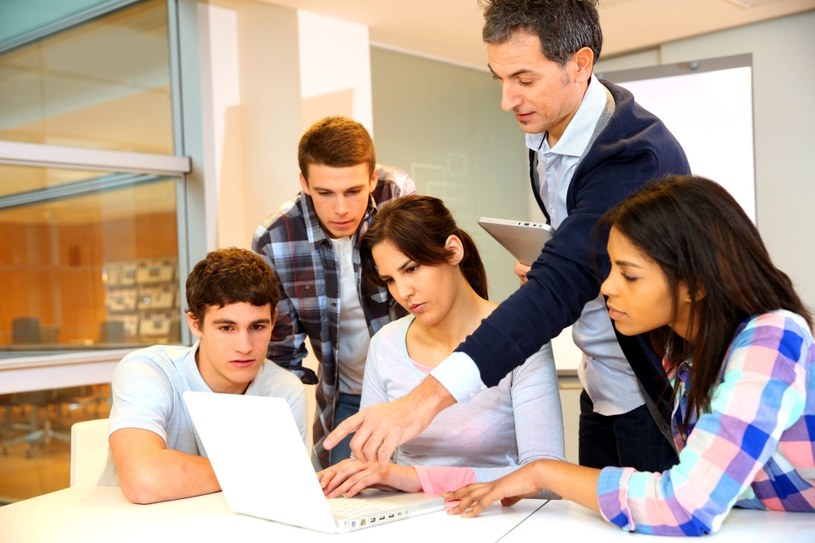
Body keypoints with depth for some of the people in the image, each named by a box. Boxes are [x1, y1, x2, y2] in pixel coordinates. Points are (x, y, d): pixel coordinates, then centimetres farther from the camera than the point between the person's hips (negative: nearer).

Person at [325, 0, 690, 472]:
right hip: (602, 389, 7)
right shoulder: (543, 131, -1)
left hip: (661, 395, -7)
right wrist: (553, 271, -11)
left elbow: (561, 285, -38)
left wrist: (426, 400, -46)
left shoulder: (636, 155, -27)